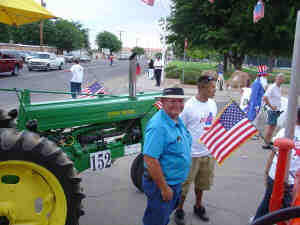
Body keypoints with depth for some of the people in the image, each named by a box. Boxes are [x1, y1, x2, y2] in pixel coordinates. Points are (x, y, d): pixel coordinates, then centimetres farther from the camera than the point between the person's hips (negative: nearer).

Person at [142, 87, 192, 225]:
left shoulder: (178, 121, 3)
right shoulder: (158, 126, -28)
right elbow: (150, 160, -31)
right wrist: (164, 188, -24)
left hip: (175, 183, 9)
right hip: (160, 184, -9)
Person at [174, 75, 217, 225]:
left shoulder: (212, 104, 3)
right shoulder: (189, 106, -18)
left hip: (208, 152, 6)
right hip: (191, 154, -6)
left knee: (202, 183, 22)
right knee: (185, 184, 7)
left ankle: (198, 207, 43)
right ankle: (179, 211, 28)